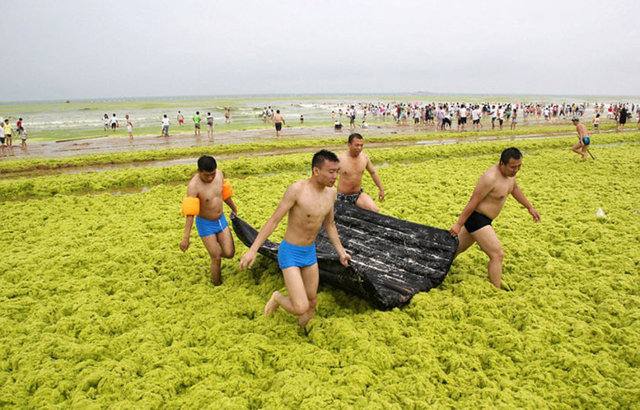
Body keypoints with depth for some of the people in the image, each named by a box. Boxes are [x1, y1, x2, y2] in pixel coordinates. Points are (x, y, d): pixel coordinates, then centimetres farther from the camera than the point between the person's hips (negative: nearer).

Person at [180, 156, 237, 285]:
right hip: (205, 224, -5)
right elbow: (190, 213, -28)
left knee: (229, 253, 1)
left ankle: (215, 252, 35)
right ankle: (217, 285, 20)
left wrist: (233, 208, 27)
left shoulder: (219, 174, -9)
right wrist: (186, 237, -31)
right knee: (216, 259, -2)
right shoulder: (194, 186, -26)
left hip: (221, 220, 5)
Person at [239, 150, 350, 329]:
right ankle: (278, 297, 21)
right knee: (301, 308, -13)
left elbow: (329, 225, 12)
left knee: (312, 302, 17)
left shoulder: (330, 192, -3)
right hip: (289, 254, -6)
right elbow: (273, 220, -21)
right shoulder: (297, 189, -25)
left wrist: (341, 252, 9)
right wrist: (252, 250, -24)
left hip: (309, 252, 7)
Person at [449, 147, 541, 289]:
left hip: (483, 219, 10)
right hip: (476, 219, -10)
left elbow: (515, 189, 23)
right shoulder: (490, 178, -27)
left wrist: (530, 208, 27)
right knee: (497, 255, -13)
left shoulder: (510, 173, 2)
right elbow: (473, 202, -25)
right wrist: (458, 225, -22)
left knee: (458, 248, 23)